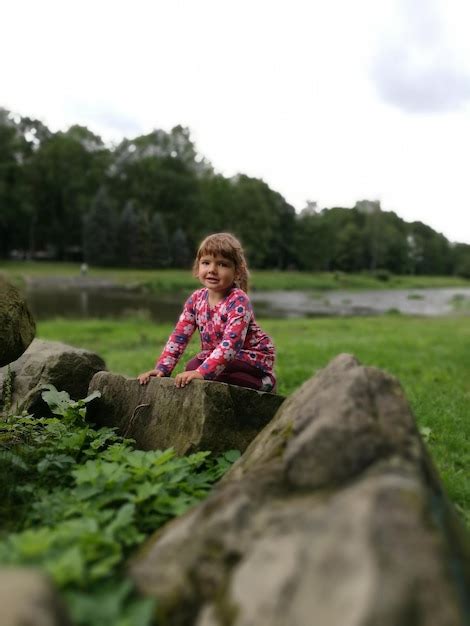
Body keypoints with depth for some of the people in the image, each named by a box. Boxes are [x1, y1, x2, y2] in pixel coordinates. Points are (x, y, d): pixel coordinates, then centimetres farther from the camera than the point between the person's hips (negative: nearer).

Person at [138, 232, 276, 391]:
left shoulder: (239, 301, -24)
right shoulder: (196, 299, -4)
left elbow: (231, 342, -36)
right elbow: (179, 336, -3)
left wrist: (202, 372, -46)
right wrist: (162, 368, -15)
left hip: (253, 359, -6)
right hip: (220, 357, 7)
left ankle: (259, 383, -15)